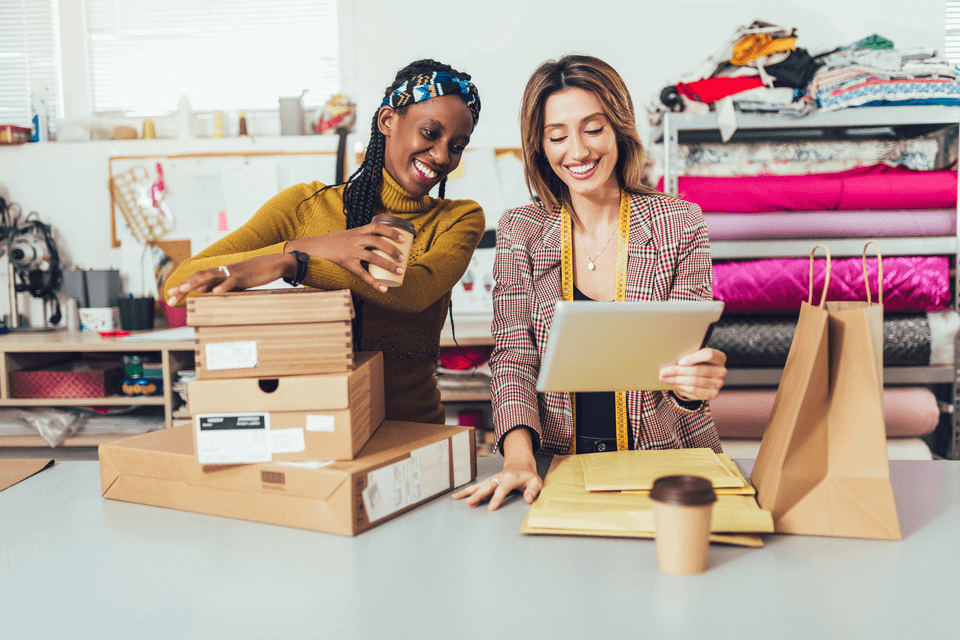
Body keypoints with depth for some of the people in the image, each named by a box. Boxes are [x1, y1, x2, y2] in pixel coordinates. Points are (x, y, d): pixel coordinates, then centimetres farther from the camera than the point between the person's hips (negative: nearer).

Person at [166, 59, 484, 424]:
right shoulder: (306, 206, 7)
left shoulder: (460, 219, 10)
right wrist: (310, 248, -17)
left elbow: (417, 290, -15)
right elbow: (180, 284, -5)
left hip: (413, 432, 0)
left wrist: (287, 262, -24)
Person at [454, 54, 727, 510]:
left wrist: (690, 384, -29)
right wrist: (519, 456, -23)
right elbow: (513, 357, -5)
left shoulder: (679, 224, 0)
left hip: (664, 462, 3)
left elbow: (685, 357, -4)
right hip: (558, 467, -2)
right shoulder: (520, 232, 2)